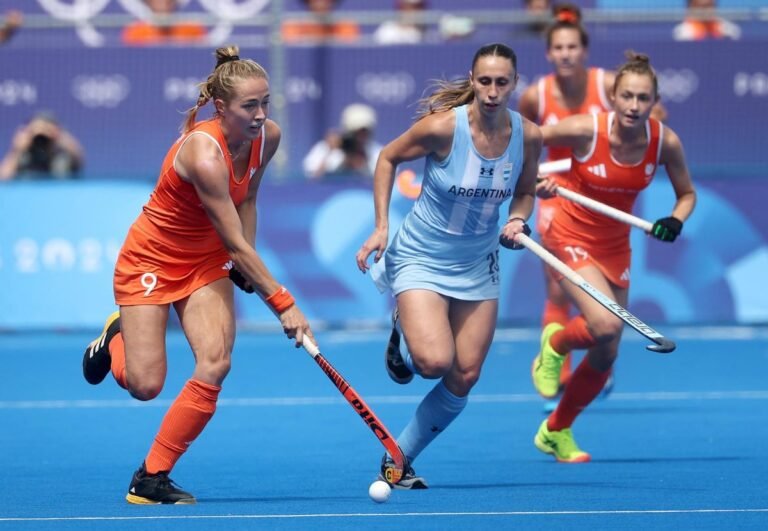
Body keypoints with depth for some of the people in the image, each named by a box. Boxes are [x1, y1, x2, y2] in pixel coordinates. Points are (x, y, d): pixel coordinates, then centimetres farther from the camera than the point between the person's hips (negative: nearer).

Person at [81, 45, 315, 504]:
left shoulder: (268, 137, -11)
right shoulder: (204, 153, -33)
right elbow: (237, 244, -30)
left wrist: (245, 262, 4)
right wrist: (282, 303, -28)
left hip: (206, 261, 6)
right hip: (151, 260, -6)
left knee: (216, 363, -17)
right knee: (145, 385, -11)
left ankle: (151, 478, -6)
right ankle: (116, 336, 26)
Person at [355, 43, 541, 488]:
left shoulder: (528, 135, -10)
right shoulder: (442, 126, -22)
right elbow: (388, 158, -5)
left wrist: (518, 221, -13)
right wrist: (381, 227, -10)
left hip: (478, 264, 5)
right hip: (421, 257, -4)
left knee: (465, 376, 0)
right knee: (434, 362, -22)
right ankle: (403, 333, 15)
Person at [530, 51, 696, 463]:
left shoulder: (665, 143, -14)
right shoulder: (585, 130, -24)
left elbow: (687, 193, 2)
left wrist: (675, 221, -17)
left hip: (615, 249, 5)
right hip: (571, 239, -5)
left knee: (605, 356, 9)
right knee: (606, 325, -29)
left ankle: (556, 432, 32)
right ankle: (554, 344, 7)